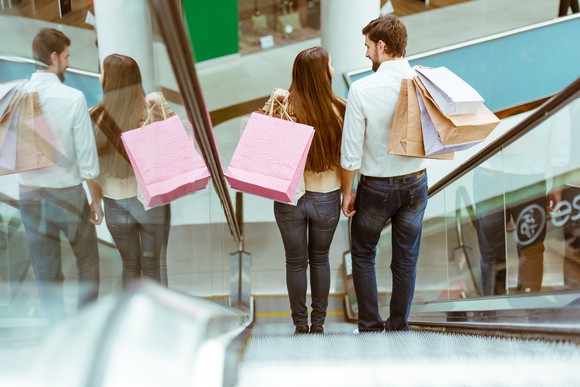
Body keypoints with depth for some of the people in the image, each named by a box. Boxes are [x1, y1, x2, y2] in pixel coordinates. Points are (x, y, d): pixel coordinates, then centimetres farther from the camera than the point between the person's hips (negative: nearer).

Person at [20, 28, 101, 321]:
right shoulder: (73, 98, -15)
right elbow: (86, 153, -12)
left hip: (29, 193, 3)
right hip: (67, 192, -3)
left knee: (47, 274, 13)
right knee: (88, 261, 19)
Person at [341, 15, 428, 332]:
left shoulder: (362, 89, -20)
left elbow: (351, 152, -15)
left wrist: (347, 192, -3)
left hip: (376, 187, -3)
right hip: (415, 185, 3)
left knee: (363, 255, 18)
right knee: (406, 259, 16)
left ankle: (371, 327, 22)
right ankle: (398, 327, 30)